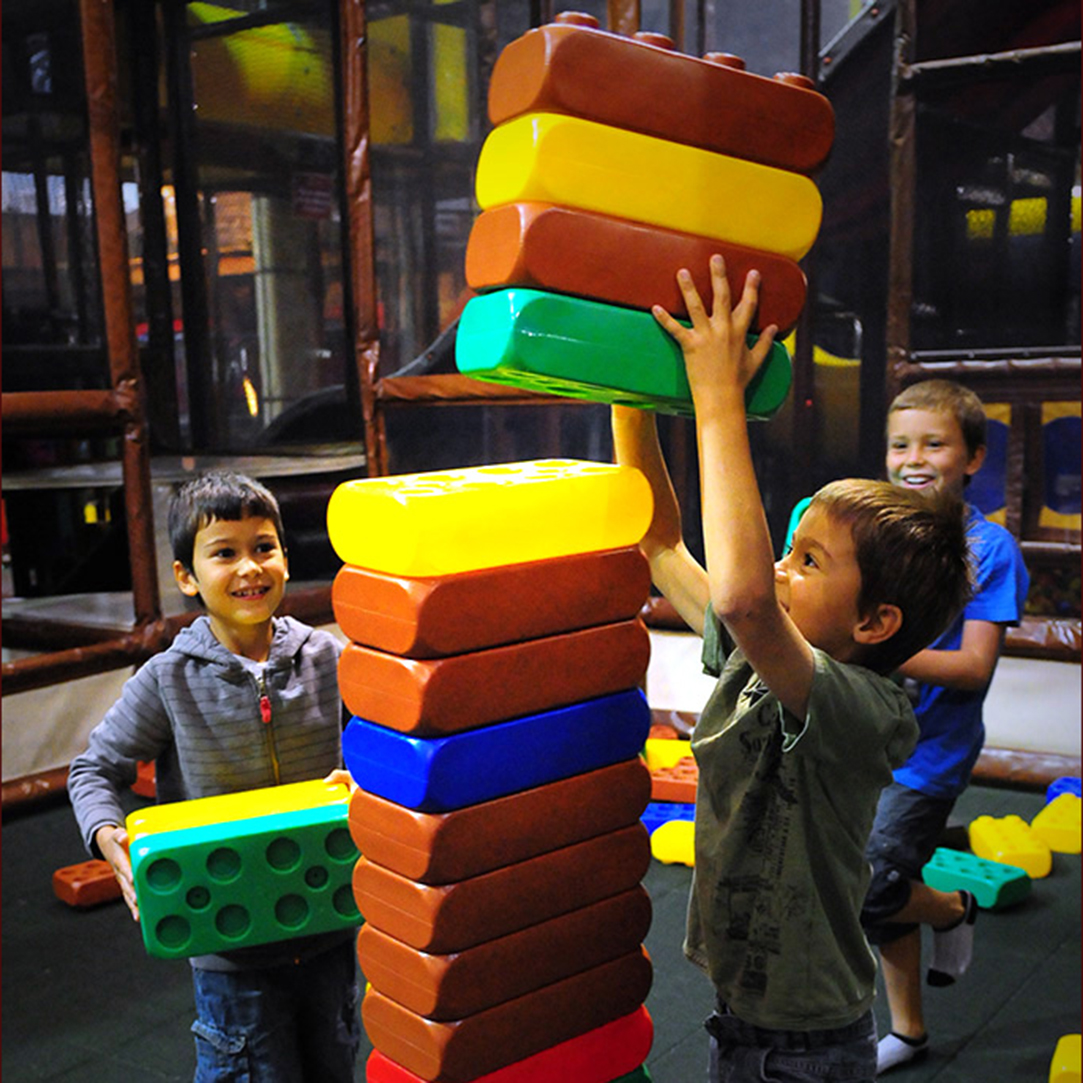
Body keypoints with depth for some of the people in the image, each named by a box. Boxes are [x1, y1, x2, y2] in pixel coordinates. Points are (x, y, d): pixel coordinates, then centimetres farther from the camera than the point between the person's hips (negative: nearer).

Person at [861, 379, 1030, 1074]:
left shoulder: (990, 549, -12)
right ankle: (908, 1029, 37)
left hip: (929, 755, -5)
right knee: (885, 890, 15)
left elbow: (974, 667, -18)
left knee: (863, 894, -12)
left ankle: (955, 909, 22)